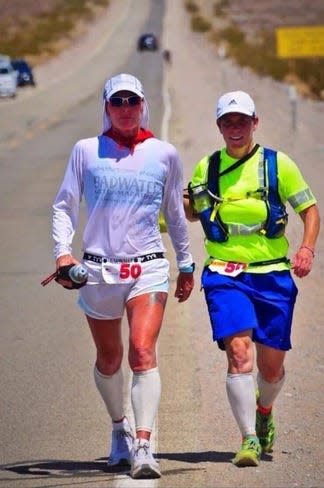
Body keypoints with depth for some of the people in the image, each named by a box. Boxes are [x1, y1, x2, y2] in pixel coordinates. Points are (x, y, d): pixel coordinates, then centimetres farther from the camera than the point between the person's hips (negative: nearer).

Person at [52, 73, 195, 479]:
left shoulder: (164, 154, 6)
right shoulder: (86, 151, 4)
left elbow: (175, 213, 17)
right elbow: (64, 206, 8)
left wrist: (186, 265, 22)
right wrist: (62, 251, -8)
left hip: (148, 267, -1)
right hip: (98, 268, 1)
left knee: (142, 353, -18)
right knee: (108, 360, 13)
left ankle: (143, 446, -23)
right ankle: (119, 427, 38)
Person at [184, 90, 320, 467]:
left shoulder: (278, 164, 1)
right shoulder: (207, 167, 6)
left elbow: (309, 209, 7)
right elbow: (192, 211, 22)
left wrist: (306, 248, -9)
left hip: (273, 275, 0)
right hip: (225, 275, 0)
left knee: (271, 365, 8)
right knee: (239, 352, -19)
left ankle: (263, 413, 41)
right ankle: (249, 440, -18)